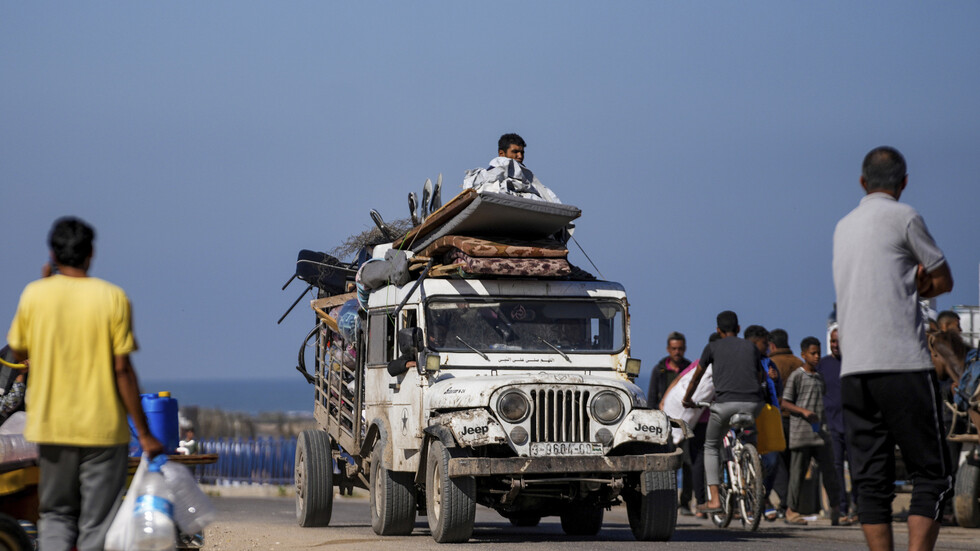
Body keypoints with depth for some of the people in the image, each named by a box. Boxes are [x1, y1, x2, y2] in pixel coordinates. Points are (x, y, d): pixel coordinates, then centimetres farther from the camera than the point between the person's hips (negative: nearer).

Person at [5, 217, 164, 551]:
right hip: (103, 425, -2)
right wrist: (144, 433, -3)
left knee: (55, 514, 15)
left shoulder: (34, 295, -3)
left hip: (50, 424, 2)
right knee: (97, 523, 5)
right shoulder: (112, 298, -8)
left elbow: (18, 351, 12)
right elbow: (122, 369, -9)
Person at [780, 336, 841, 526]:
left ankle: (836, 510, 2)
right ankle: (791, 511, 6)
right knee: (798, 470, -2)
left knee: (828, 468, -1)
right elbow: (784, 403, -5)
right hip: (801, 431, -5)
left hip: (820, 432, 5)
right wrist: (804, 411, -18)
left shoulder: (819, 377, 16)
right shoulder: (796, 376, -2)